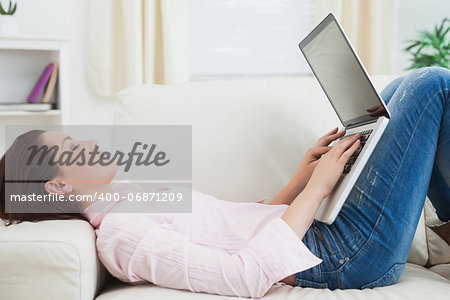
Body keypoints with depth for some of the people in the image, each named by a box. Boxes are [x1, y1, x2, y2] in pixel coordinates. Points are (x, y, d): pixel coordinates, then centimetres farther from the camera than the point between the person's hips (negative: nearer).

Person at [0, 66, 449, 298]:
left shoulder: (133, 204, 13)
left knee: (409, 88, 16)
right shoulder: (121, 235, -17)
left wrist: (304, 173, 6)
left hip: (320, 229, 9)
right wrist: (316, 186, -19)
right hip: (348, 256, -9)